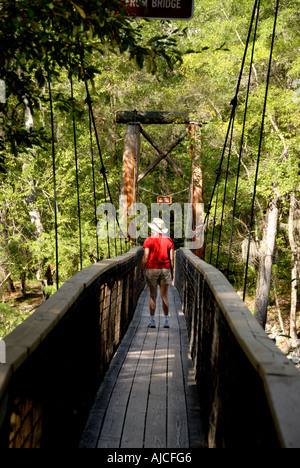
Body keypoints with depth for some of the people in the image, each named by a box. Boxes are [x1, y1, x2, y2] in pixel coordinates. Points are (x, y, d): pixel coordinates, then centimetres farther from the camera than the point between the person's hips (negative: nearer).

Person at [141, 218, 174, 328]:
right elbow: (172, 259, 2)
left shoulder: (149, 240, -6)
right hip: (165, 269, 2)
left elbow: (145, 257, -9)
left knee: (153, 295, 3)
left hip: (152, 269, -2)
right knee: (164, 296, 7)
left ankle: (152, 321, 4)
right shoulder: (169, 240, 2)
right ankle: (166, 321, 7)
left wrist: (142, 271, -2)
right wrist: (172, 272, 10)